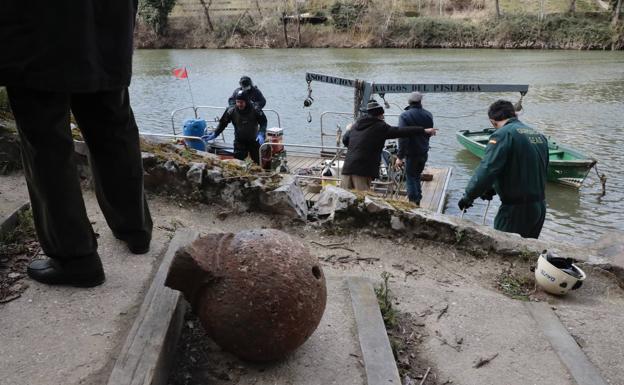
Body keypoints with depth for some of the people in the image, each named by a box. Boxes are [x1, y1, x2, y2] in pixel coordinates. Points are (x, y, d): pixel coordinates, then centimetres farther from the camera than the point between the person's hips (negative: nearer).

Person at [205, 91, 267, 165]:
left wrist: (261, 134, -17)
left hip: (254, 141, -1)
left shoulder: (255, 110, -12)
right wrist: (214, 134, -4)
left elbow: (263, 122, -3)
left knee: (259, 161, 8)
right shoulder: (232, 111, -8)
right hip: (239, 141, 1)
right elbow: (222, 123, 3)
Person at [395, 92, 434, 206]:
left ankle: (413, 202, 4)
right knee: (417, 176, 21)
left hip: (411, 153, -5)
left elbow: (402, 137, -21)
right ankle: (418, 199, 27)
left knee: (410, 177, 5)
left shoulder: (405, 115, -16)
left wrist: (400, 156, -19)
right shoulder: (428, 115, 2)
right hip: (424, 153, 6)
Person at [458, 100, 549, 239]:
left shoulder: (503, 134, -13)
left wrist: (468, 196, -14)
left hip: (516, 210, -8)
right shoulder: (539, 135, 12)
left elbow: (486, 170, -24)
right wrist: (494, 188, 16)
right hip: (539, 207, 8)